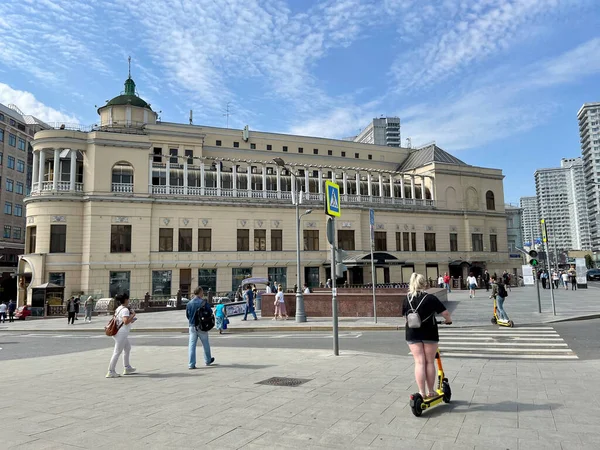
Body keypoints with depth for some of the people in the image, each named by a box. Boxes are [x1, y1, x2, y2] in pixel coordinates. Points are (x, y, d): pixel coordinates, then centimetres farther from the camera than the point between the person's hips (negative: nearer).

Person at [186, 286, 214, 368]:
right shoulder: (203, 302, -12)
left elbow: (187, 315, 6)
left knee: (192, 345, 5)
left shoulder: (189, 303, -1)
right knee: (205, 344, 16)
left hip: (192, 326, 2)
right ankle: (208, 360, 32)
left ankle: (191, 364, 0)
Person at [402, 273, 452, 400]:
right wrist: (448, 320, 15)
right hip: (429, 334, -2)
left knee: (419, 362, 4)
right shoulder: (430, 298, -8)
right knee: (429, 362, 9)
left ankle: (422, 392, 2)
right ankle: (430, 391, 17)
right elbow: (446, 313, -7)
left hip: (412, 334, 2)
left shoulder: (407, 299, 0)